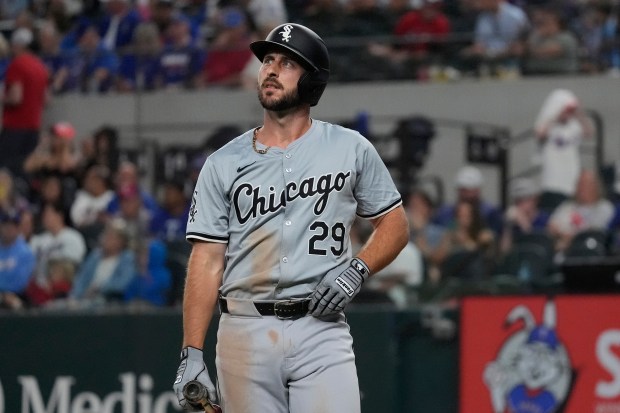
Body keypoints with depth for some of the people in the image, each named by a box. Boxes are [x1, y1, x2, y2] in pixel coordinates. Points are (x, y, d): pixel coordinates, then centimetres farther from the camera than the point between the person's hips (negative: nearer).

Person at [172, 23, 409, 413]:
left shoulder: (351, 149, 7)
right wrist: (192, 354, -5)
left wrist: (358, 270, -7)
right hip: (245, 333, 1)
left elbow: (395, 224, 13)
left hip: (321, 327, -1)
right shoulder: (223, 164, 7)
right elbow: (207, 261, 3)